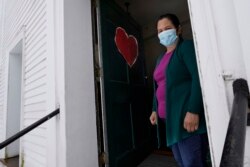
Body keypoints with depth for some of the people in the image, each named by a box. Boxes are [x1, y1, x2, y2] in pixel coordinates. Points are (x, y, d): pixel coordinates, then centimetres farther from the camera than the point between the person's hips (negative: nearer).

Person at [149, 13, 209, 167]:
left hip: (187, 116, -7)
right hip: (169, 118, 7)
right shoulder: (161, 58, 21)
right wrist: (155, 109, 13)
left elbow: (198, 78, -14)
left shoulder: (187, 47, 0)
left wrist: (193, 111, -22)